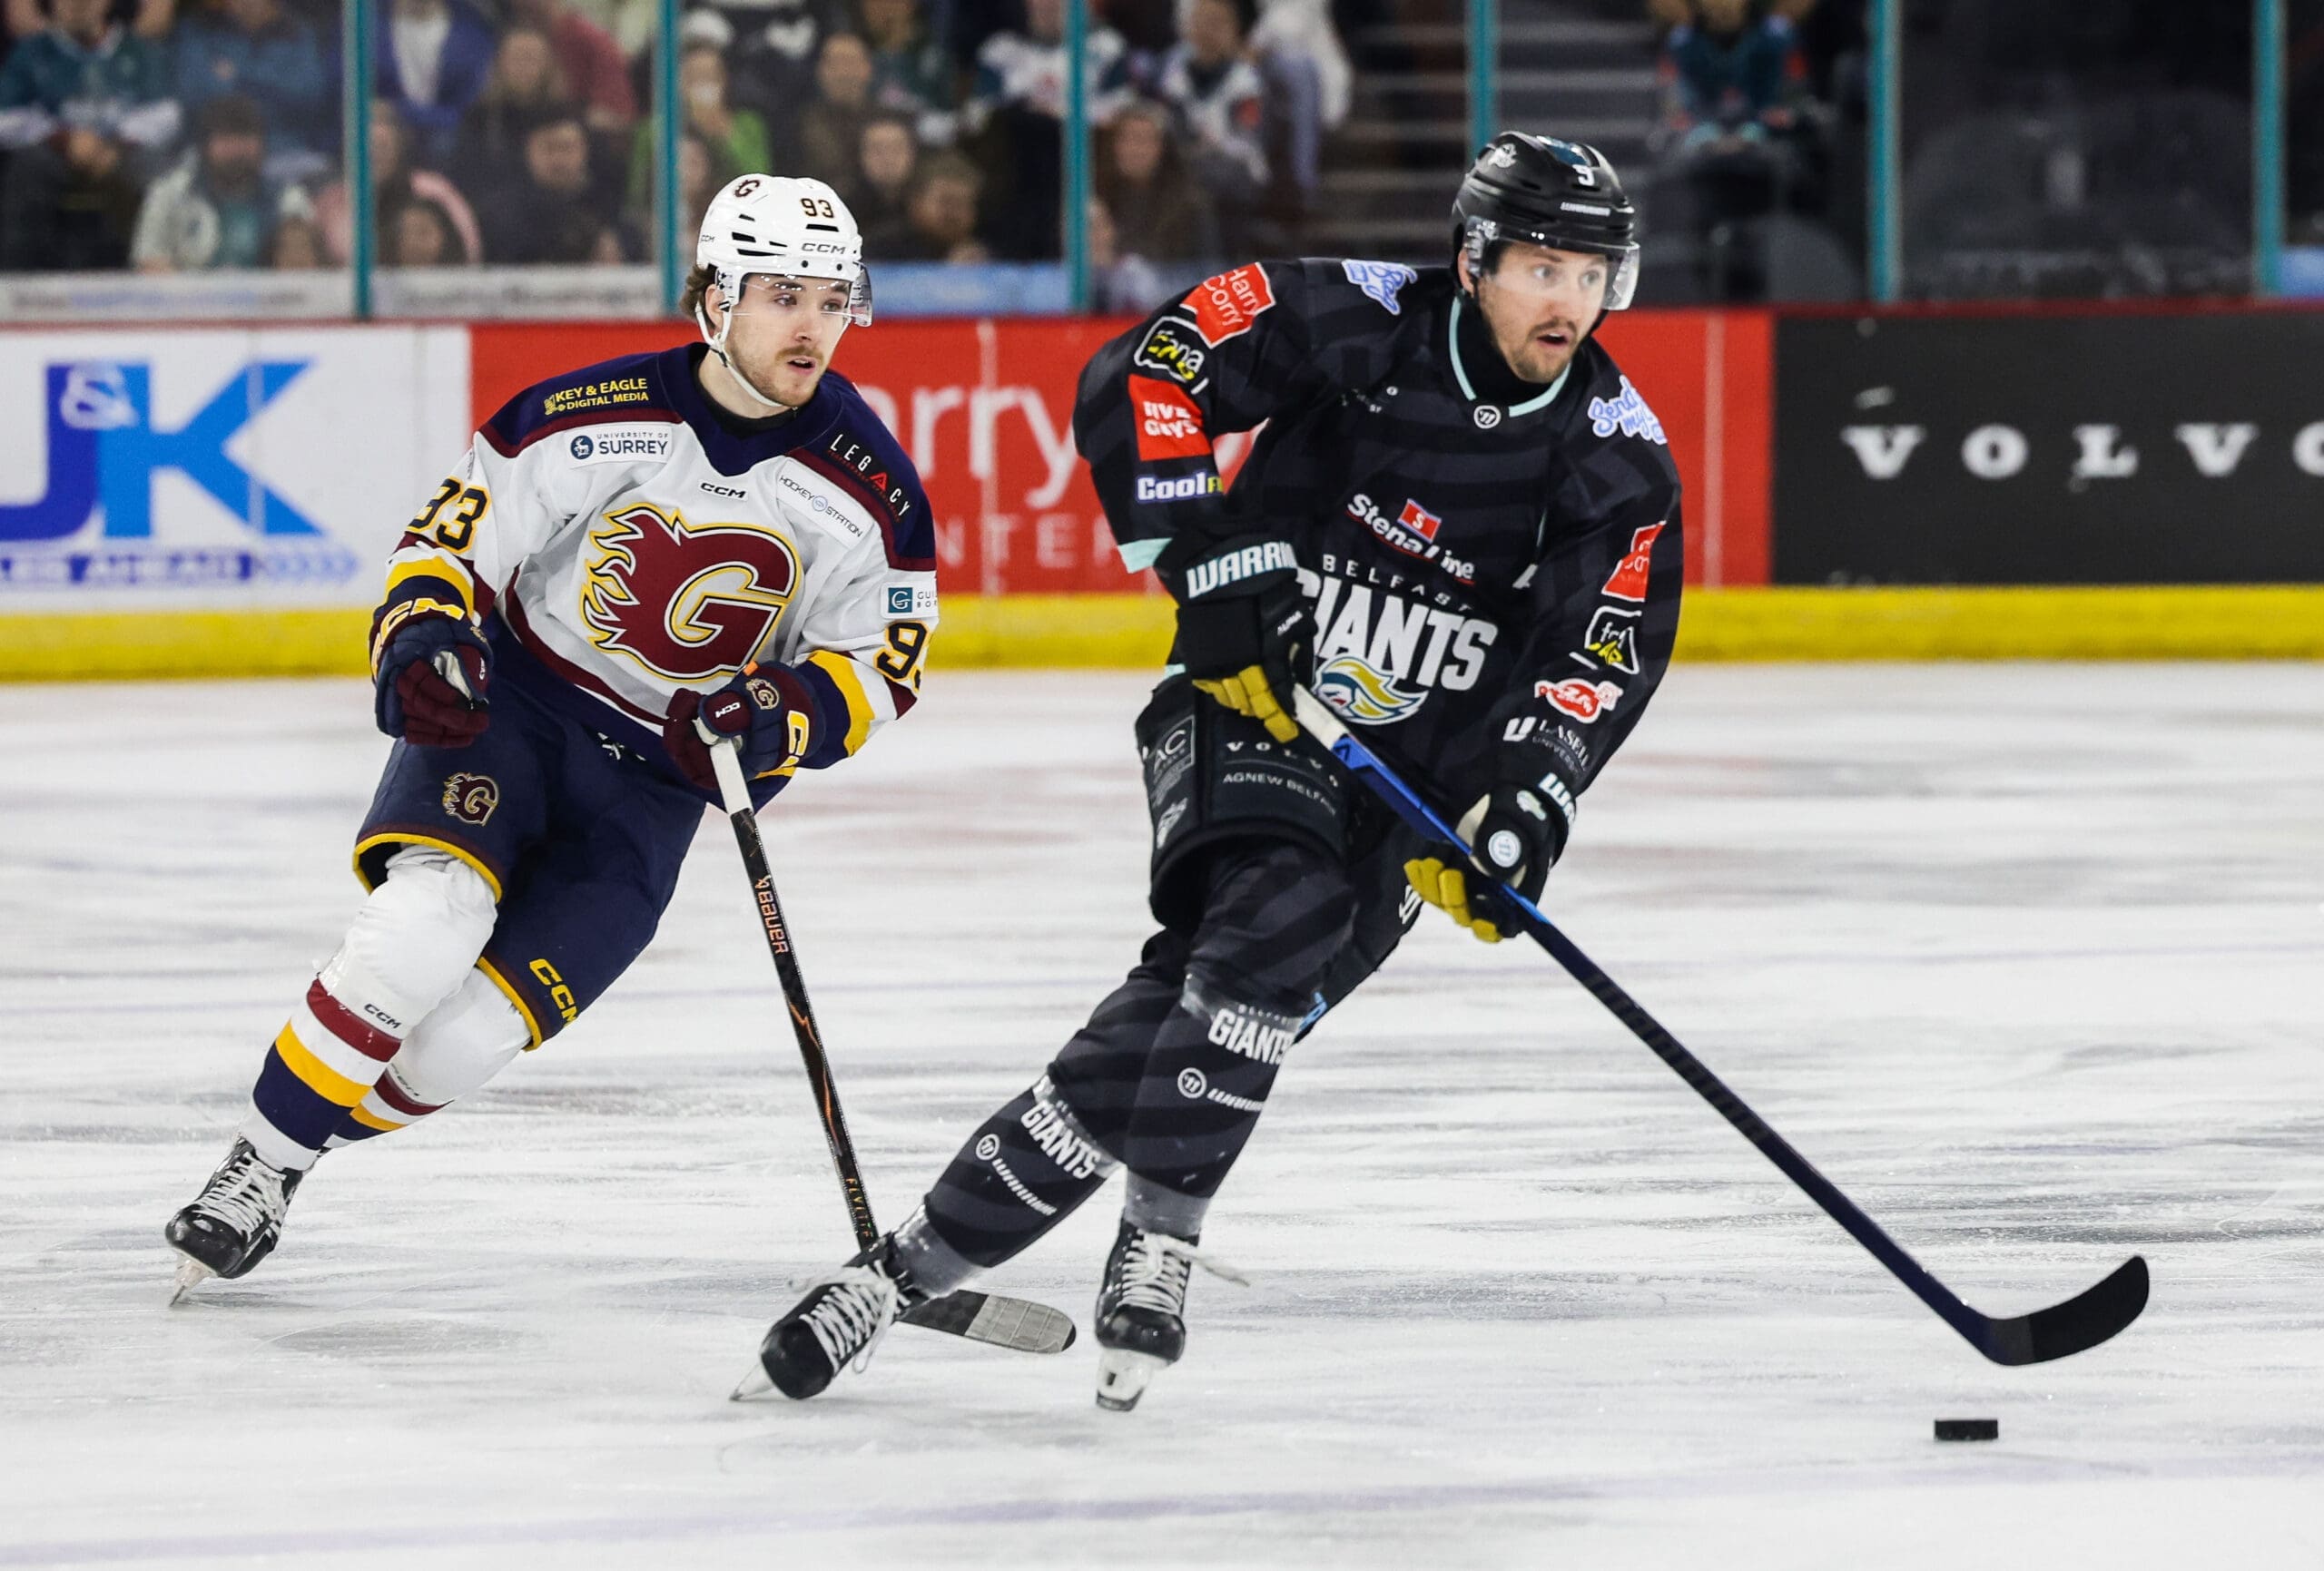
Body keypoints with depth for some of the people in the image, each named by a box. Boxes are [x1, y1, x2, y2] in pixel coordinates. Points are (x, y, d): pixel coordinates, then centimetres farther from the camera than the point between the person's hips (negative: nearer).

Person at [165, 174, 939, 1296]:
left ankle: (289, 1162, 9)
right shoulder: (597, 419, -15)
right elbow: (451, 536, -4)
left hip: (655, 783, 2)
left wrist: (781, 713, -19)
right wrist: (422, 635, -24)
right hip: (506, 702, -2)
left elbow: (877, 668, 1)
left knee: (478, 1024, -14)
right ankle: (251, 1167, -12)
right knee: (429, 920, -28)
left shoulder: (867, 492, -8)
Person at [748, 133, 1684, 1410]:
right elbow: (1132, 385, -15)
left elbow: (1613, 639, -6)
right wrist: (1217, 565, -23)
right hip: (1249, 705, -2)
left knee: (1210, 997, -19)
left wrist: (1531, 789, -22)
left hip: (1419, 771, 2)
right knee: (1271, 916, -30)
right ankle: (1157, 1242, -17)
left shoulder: (1617, 451, -4)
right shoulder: (1355, 323, -13)